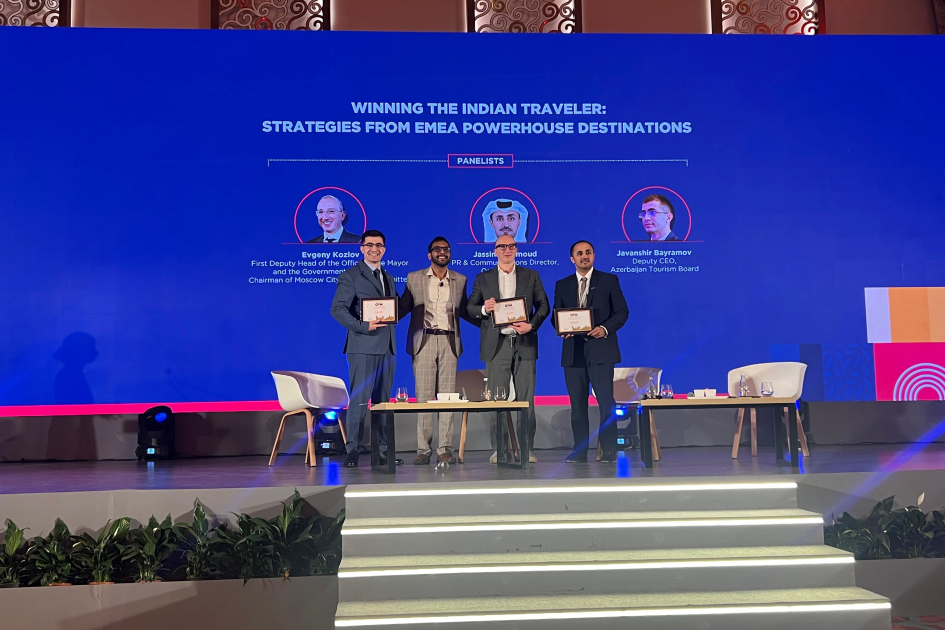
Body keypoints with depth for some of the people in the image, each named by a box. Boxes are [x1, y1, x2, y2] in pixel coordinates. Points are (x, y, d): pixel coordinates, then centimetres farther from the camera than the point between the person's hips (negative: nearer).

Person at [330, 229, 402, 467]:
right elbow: (337, 309, -11)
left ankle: (383, 449, 15)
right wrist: (363, 326, -21)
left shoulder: (389, 278, 20)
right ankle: (352, 450, 0)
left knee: (383, 400, 10)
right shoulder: (350, 276, -1)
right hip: (363, 346, -6)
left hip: (387, 347, 7)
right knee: (359, 399, -7)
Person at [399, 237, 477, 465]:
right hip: (423, 341, -1)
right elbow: (402, 308, 7)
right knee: (423, 396, -2)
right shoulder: (414, 278, 8)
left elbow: (463, 311, 16)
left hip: (449, 341, 1)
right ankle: (423, 450, 3)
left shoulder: (460, 280, 12)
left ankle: (445, 449, 3)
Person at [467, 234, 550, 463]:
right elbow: (470, 307, 10)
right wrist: (484, 309, -11)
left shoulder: (531, 276, 11)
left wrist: (532, 325, -8)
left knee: (526, 398, 0)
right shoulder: (483, 278, 11)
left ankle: (527, 448, 7)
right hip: (496, 344, 0)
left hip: (524, 343, 0)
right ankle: (498, 449, 7)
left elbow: (543, 305, 8)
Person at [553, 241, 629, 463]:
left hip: (601, 348, -3)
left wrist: (605, 328, -13)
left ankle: (609, 450, 0)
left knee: (606, 401, -7)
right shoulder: (562, 285, 13)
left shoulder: (609, 280, 6)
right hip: (573, 350, 3)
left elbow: (622, 311, 2)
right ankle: (579, 451, 12)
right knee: (577, 403, 6)